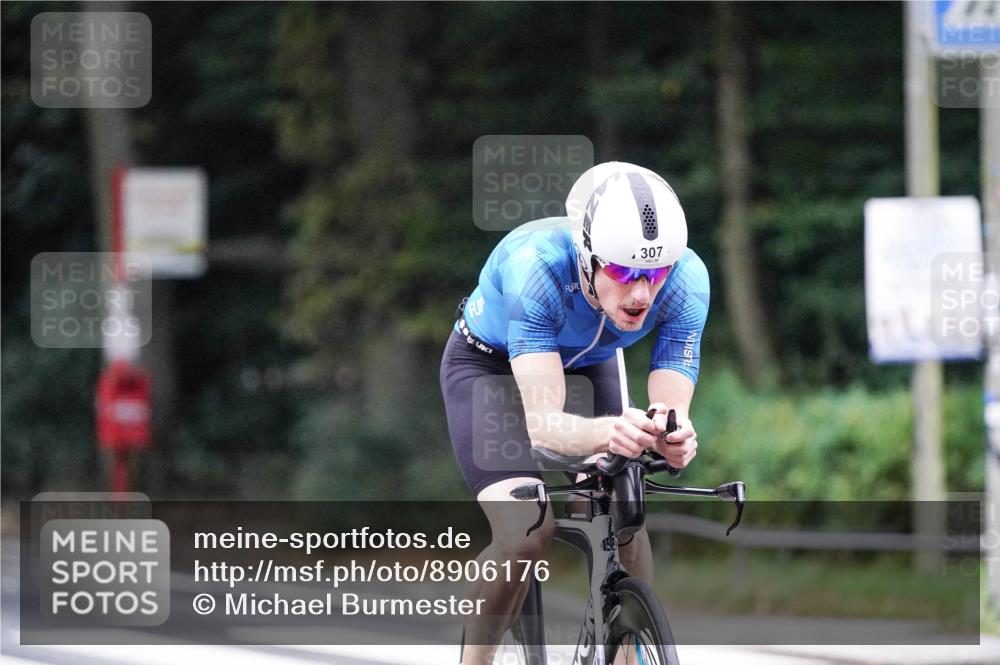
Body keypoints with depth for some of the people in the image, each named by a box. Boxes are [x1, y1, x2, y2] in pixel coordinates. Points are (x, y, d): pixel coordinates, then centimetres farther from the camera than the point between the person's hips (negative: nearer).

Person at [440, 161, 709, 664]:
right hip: (490, 367, -4)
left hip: (585, 368, 4)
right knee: (526, 532, -23)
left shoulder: (686, 280, -31)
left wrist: (674, 437, -55)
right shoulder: (536, 264, -41)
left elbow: (672, 411, -31)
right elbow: (542, 422, -46)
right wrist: (605, 433, -67)